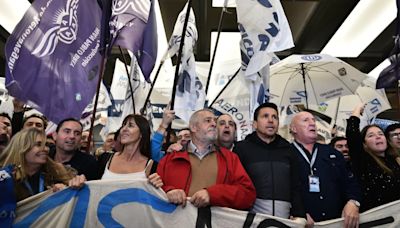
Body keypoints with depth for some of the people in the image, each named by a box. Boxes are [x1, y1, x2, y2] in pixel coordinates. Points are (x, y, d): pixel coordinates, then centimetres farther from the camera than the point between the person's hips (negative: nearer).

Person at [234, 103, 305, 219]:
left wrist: (299, 215, 1)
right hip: (253, 215, -3)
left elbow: (296, 187, 10)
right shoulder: (242, 148, -2)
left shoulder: (287, 149, 10)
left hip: (284, 216, 4)